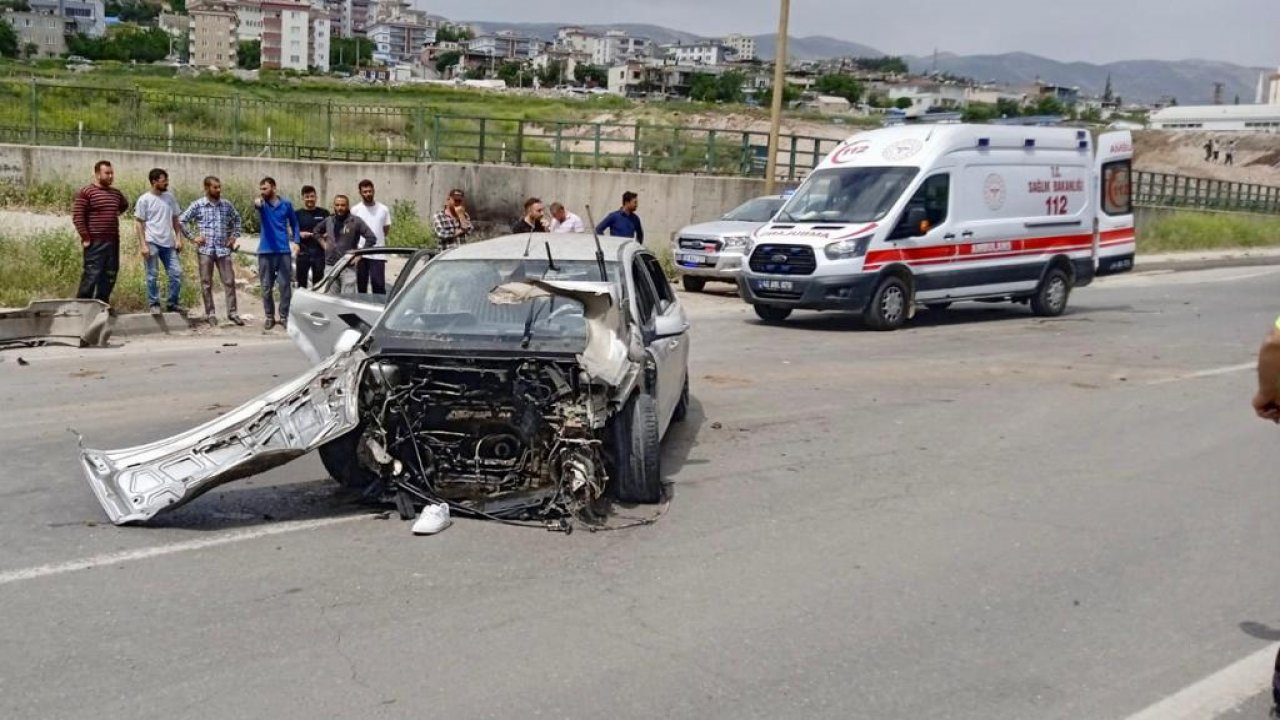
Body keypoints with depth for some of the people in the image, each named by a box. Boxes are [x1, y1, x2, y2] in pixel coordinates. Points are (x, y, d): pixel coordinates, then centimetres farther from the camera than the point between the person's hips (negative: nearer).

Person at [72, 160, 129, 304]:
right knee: (92, 274, -8)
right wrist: (85, 238, -14)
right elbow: (77, 216, -12)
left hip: (113, 241, 7)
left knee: (110, 275, 9)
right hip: (95, 242, -7)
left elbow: (124, 205, 36)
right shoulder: (86, 192, -7)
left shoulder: (116, 193, 13)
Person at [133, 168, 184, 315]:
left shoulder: (170, 197, 9)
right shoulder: (144, 200, -5)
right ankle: (154, 304, 9)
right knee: (153, 275, 0)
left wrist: (178, 238, 5)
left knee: (176, 272, 1)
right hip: (152, 242, -5)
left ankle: (172, 304, 12)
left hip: (168, 243, 5)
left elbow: (175, 220, 14)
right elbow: (140, 224, -4)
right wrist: (143, 245, -11)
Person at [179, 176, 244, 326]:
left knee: (229, 281, 0)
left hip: (223, 249, 2)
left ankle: (232, 312, 7)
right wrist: (192, 237, -3)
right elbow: (181, 220, 1)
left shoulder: (227, 204, 7)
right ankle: (210, 313, 11)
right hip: (205, 249, -2)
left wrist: (234, 236, 12)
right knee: (206, 283, 3)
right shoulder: (197, 205, -2)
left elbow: (237, 219, 22)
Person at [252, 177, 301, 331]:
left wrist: (296, 241, -1)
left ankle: (285, 316, 10)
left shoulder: (286, 204, 4)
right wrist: (257, 203, -50)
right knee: (266, 286, 5)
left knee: (285, 285, 1)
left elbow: (294, 223, 13)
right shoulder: (262, 203, 0)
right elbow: (258, 205, -26)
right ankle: (269, 316, 15)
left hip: (284, 250, 0)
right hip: (266, 251, 0)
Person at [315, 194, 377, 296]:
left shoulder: (355, 221, -6)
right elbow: (317, 231, 28)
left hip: (348, 268, -5)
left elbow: (372, 238, -10)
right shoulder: (328, 220, 9)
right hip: (330, 266, 5)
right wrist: (323, 244, 14)